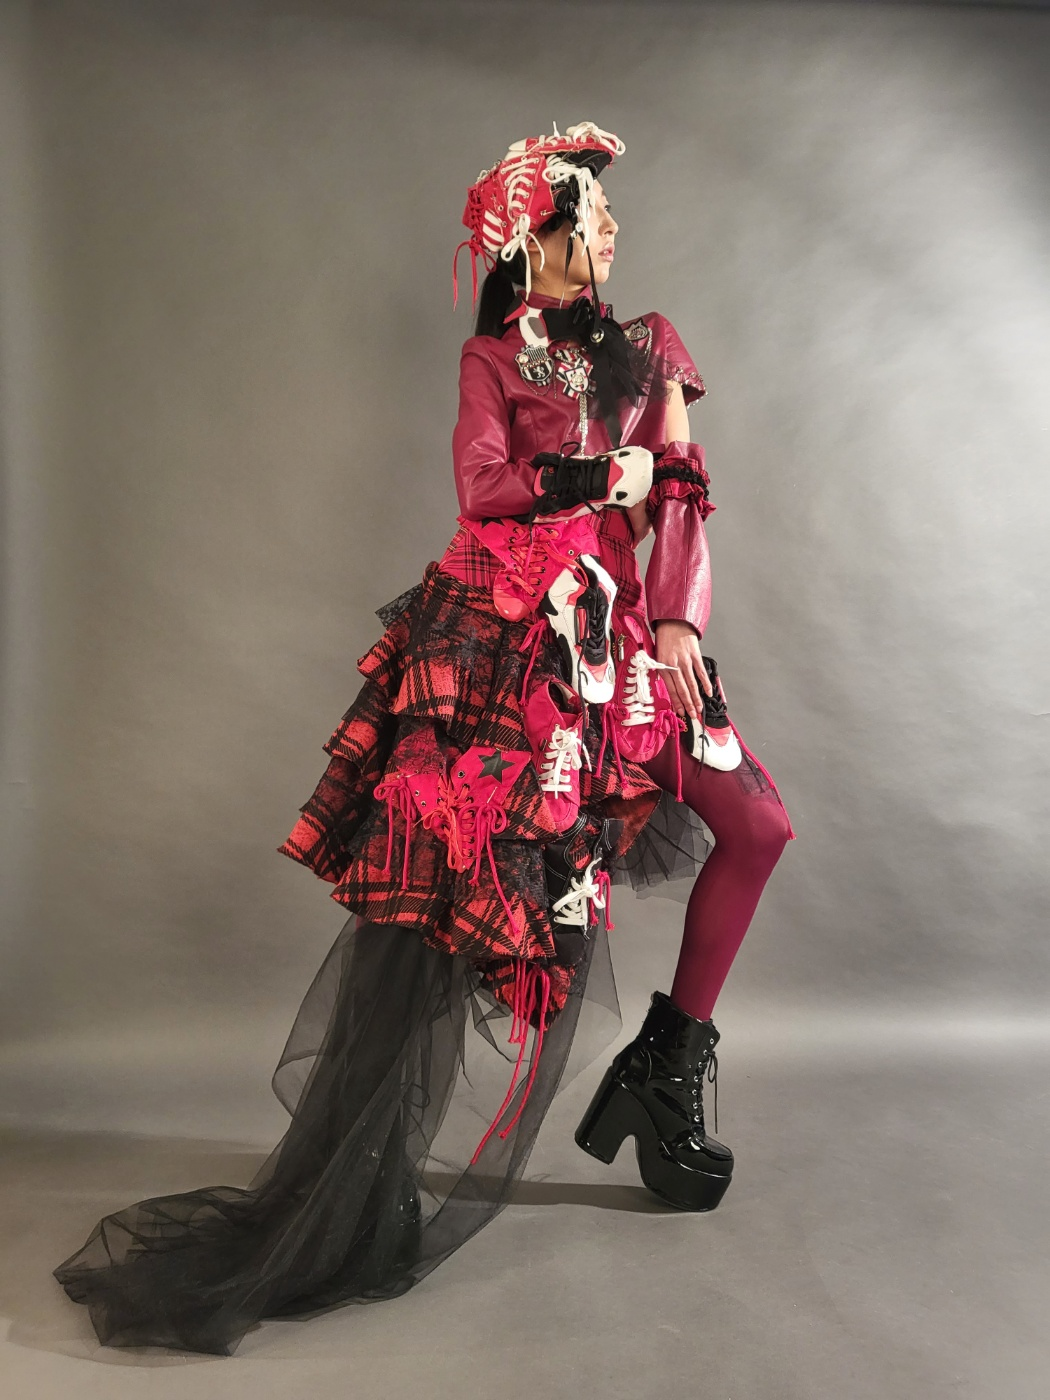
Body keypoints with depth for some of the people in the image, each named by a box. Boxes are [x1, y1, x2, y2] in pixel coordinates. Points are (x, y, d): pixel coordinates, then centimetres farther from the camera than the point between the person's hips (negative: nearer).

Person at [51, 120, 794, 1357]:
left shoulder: (647, 349, 20)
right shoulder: (495, 357, 9)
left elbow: (685, 492, 10)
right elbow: (483, 486, -8)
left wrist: (679, 617, -2)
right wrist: (607, 478, -3)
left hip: (615, 638, 6)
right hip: (506, 638, -5)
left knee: (757, 824, 1)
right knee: (452, 870, -11)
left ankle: (663, 1071, 13)